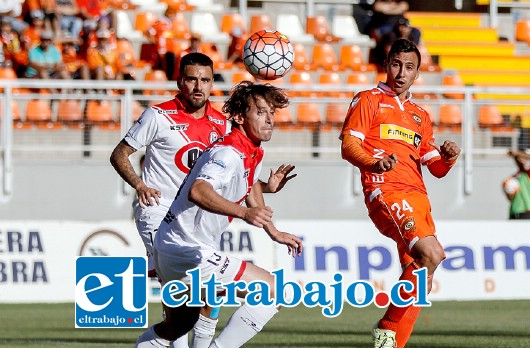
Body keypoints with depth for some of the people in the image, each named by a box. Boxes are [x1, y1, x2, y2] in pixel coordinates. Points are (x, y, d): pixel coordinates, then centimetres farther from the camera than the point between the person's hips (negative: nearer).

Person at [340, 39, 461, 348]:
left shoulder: (421, 116, 27)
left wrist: (448, 157, 0)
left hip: (418, 197, 7)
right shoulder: (369, 101, 9)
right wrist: (373, 163, -24)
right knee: (431, 253, -25)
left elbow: (436, 169, 24)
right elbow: (349, 146, -3)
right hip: (385, 191, -7)